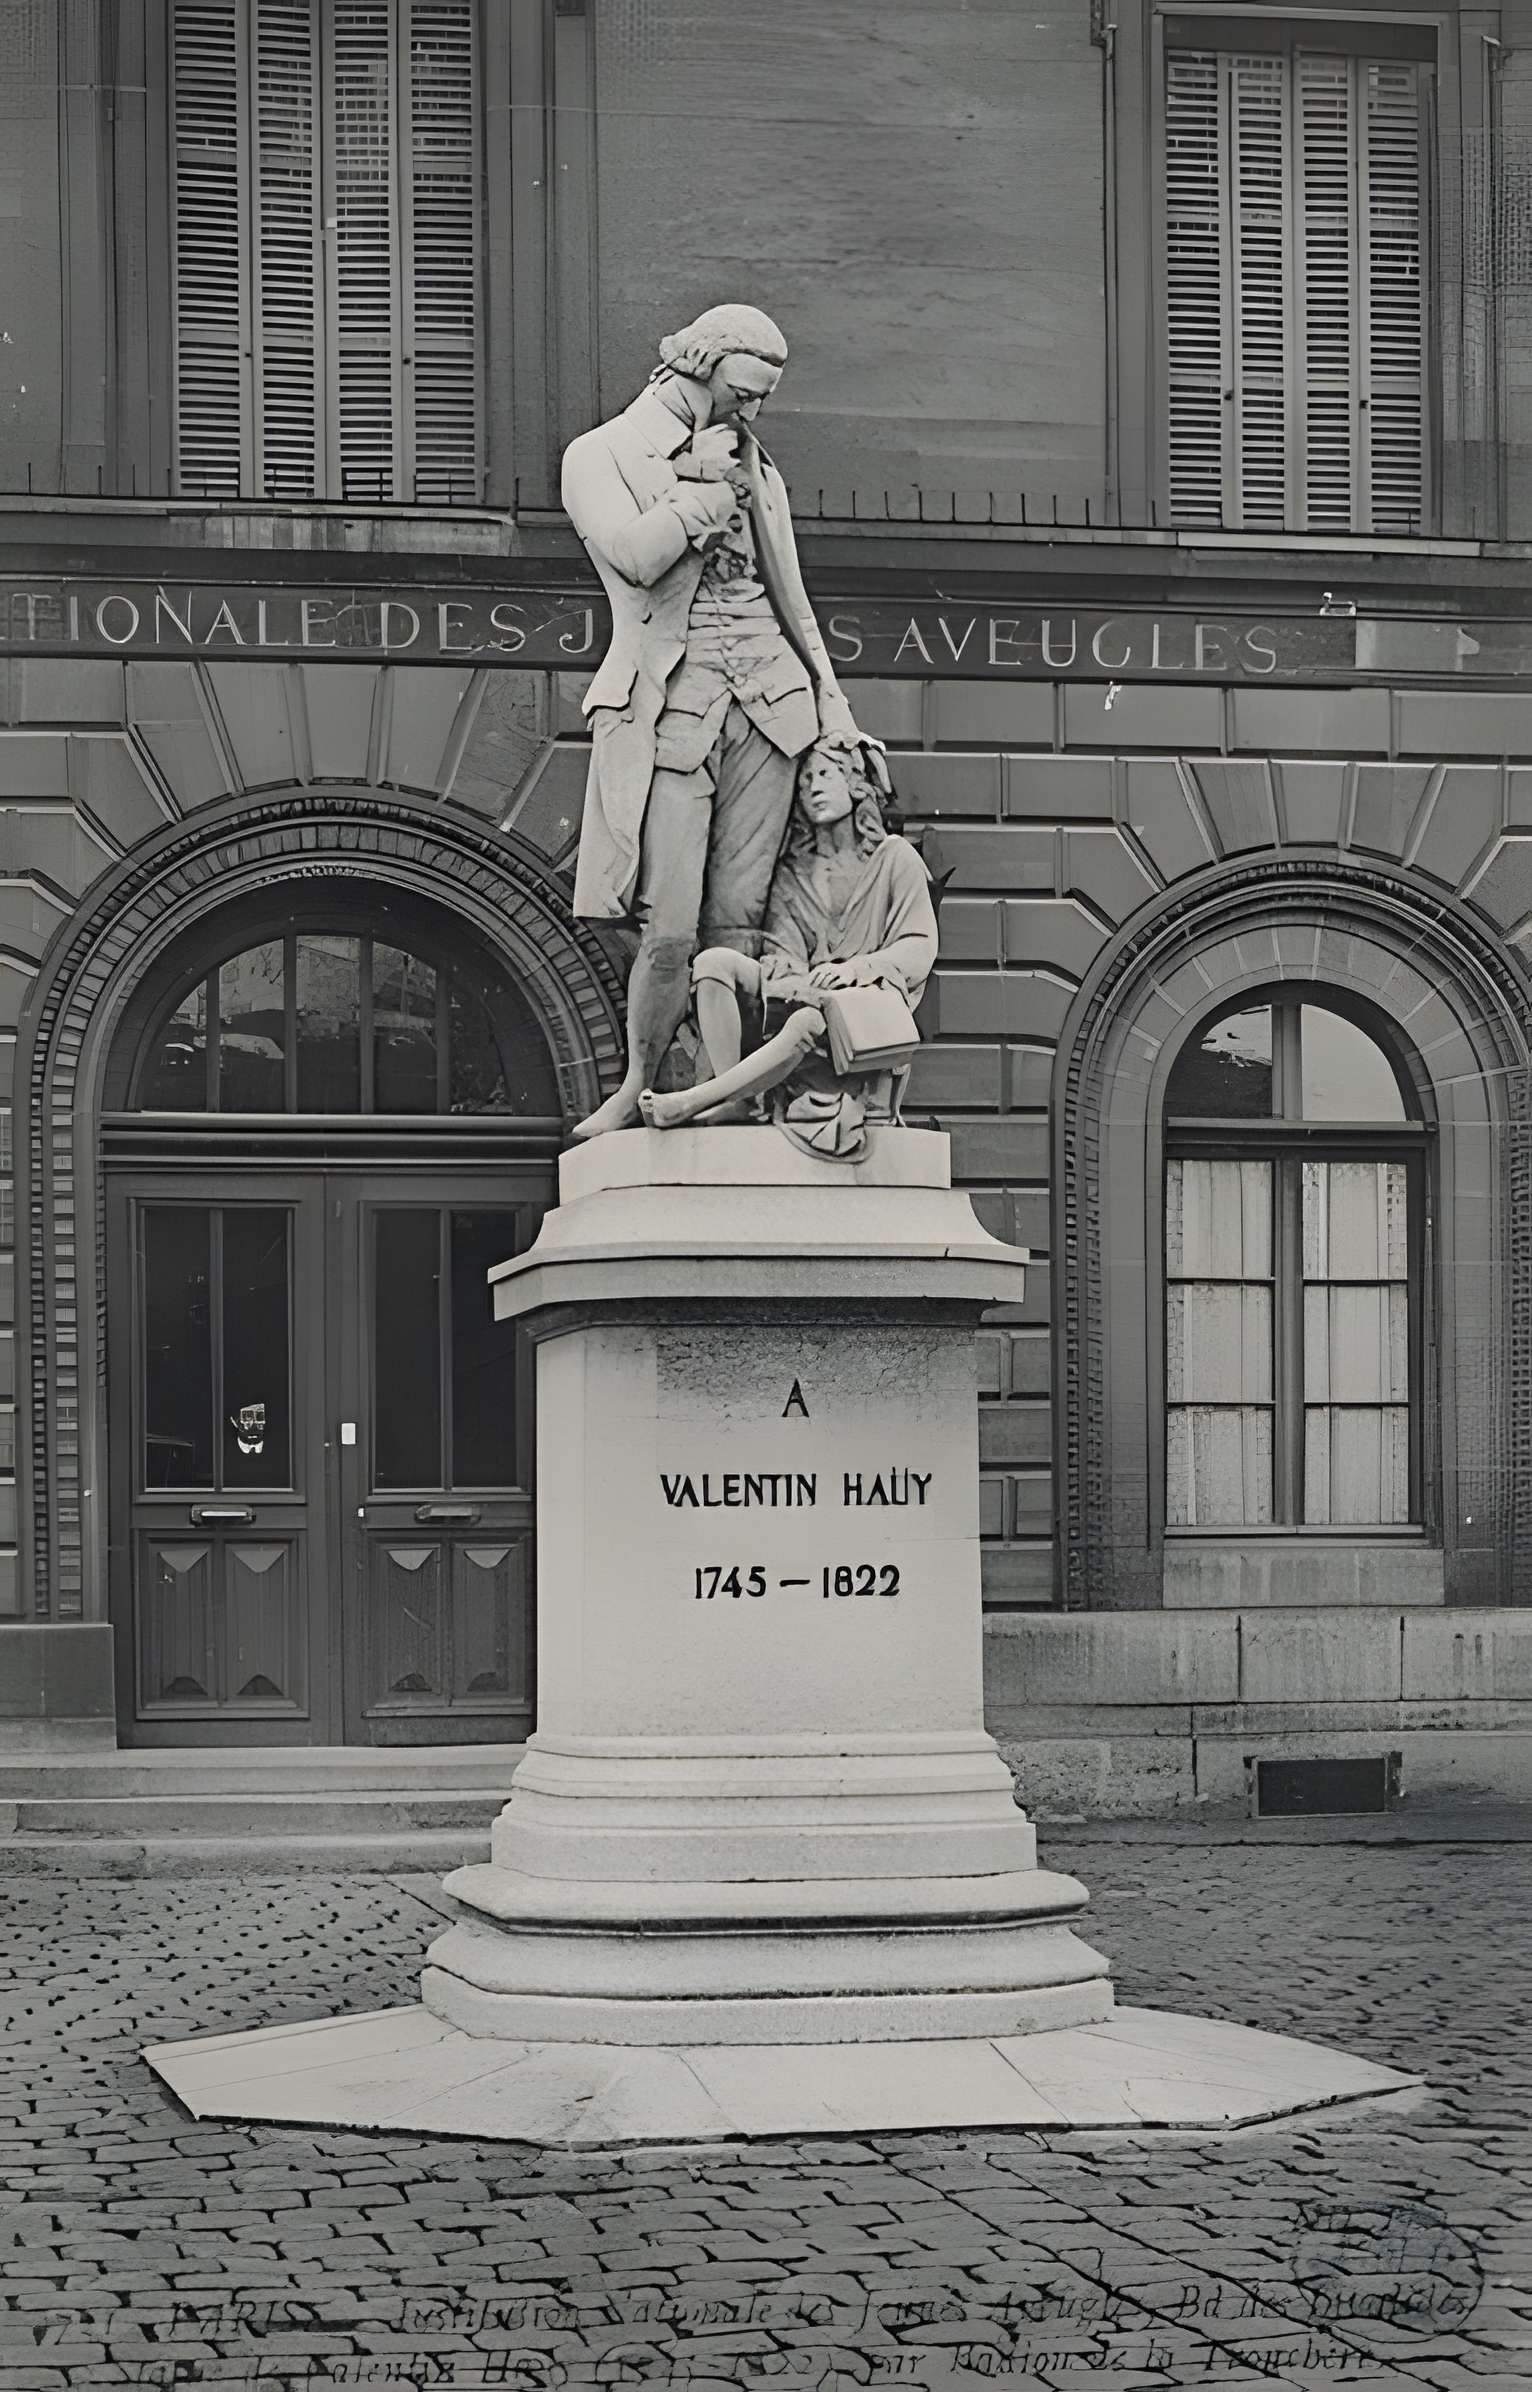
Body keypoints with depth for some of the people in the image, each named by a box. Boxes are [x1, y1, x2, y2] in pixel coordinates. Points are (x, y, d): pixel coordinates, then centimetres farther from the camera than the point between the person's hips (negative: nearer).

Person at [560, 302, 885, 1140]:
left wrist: (839, 721, 17)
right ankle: (637, 1087, 9)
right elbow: (636, 555, -16)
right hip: (672, 709, -5)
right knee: (670, 929, -10)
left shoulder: (754, 470, 21)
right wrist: (703, 483, -4)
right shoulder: (600, 457, 4)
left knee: (737, 920, -1)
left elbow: (794, 606, 23)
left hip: (768, 701, 5)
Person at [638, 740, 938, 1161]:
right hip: (806, 996, 4)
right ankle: (738, 1100, -29)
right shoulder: (791, 873, 19)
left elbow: (919, 948, -2)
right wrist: (797, 983, -19)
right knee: (714, 961, -20)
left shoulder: (893, 857, 8)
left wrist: (860, 967, -21)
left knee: (809, 1024, -39)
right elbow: (783, 954, 6)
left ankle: (690, 1103, -35)